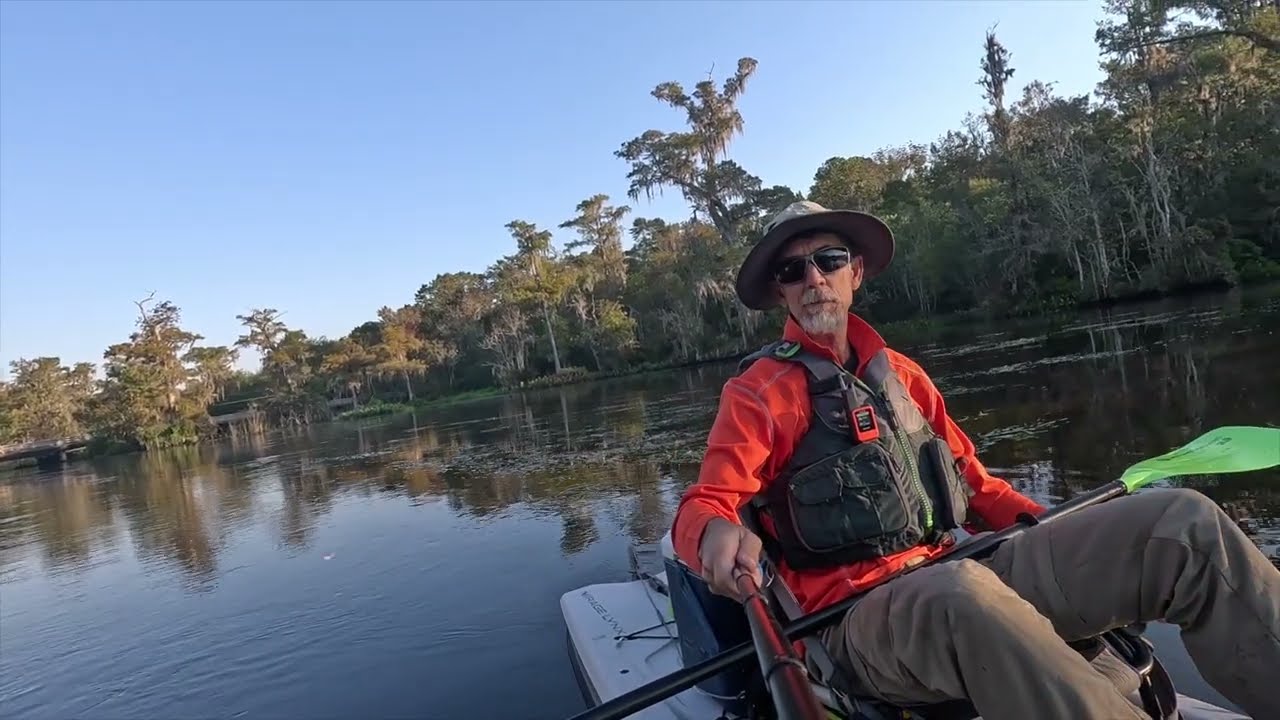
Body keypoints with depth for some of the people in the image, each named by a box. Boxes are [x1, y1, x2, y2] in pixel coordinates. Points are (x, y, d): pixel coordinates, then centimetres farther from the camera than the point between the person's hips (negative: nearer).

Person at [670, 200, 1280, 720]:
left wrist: (1057, 532, 8)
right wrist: (717, 532, -34)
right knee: (961, 592, -42)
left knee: (1184, 522, -8)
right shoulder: (758, 391, 0)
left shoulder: (900, 373, 19)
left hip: (952, 574, 6)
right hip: (858, 618, -5)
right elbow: (699, 509, -10)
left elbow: (967, 478, 23)